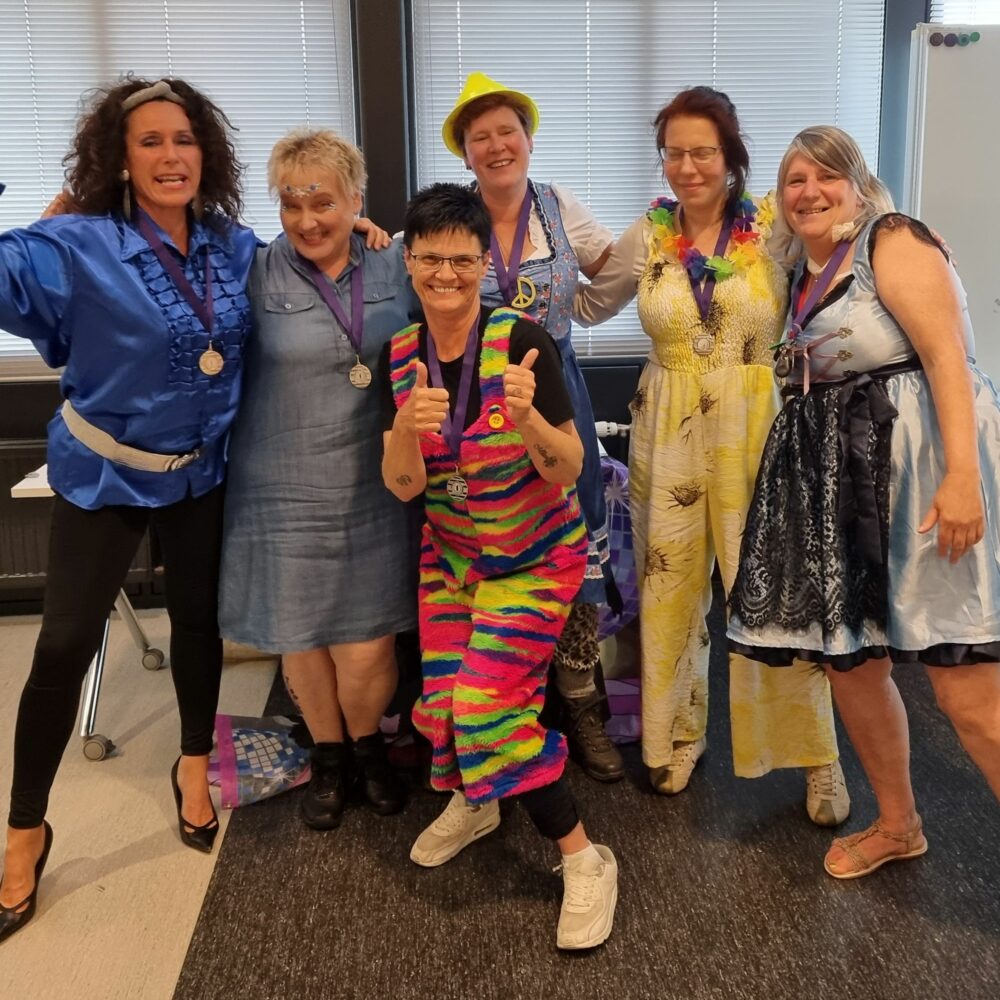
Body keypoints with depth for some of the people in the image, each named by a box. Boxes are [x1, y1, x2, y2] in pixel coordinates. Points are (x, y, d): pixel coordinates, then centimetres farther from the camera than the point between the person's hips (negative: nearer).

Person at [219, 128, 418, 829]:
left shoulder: (393, 268, 2)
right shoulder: (255, 277, -6)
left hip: (373, 488, 1)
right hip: (287, 491, -1)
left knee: (369, 643, 4)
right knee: (302, 636, 12)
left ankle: (369, 746, 34)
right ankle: (328, 756, 38)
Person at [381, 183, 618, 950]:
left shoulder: (522, 341, -21)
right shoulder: (399, 356, -8)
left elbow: (569, 471, -21)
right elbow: (403, 487, -12)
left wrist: (527, 416, -41)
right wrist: (408, 426, -33)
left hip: (537, 555, -5)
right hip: (451, 554, 5)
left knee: (488, 704, -13)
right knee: (442, 698, 7)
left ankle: (586, 859, 5)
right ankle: (473, 803, 41)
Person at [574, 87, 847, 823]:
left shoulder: (777, 229, -5)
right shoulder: (646, 239, 3)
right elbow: (589, 306, 16)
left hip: (759, 430, -2)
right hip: (669, 433, 3)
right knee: (671, 587, 11)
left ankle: (814, 755, 21)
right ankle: (678, 735, 33)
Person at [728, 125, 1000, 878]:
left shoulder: (893, 241, -5)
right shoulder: (804, 274, 18)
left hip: (918, 469, -8)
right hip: (840, 485, 8)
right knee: (848, 662, 13)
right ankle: (898, 826, 32)